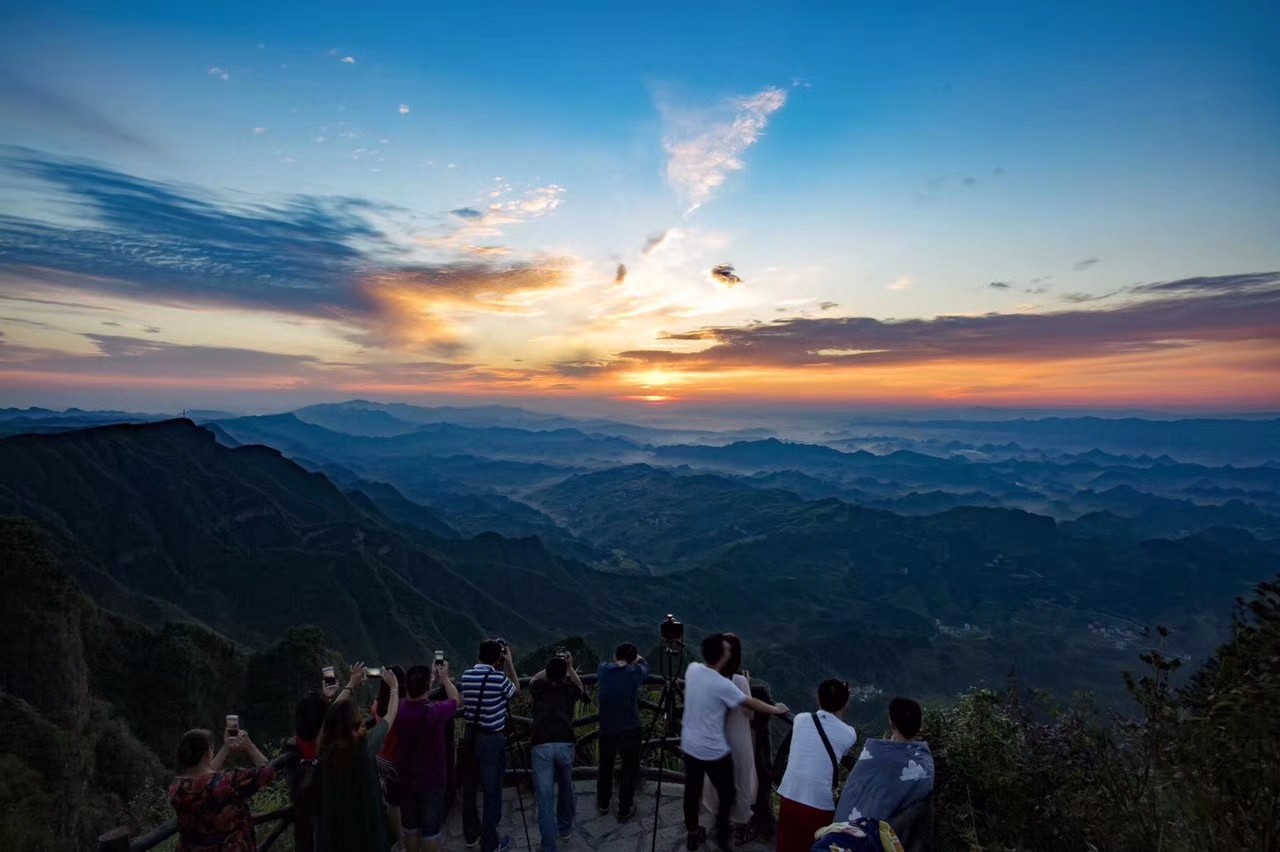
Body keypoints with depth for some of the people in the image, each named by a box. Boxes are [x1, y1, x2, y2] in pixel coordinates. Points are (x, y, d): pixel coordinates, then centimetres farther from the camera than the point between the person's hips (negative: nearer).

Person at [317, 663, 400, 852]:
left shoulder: (326, 746, -18)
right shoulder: (366, 744, -27)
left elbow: (335, 713, 0)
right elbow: (391, 716, -12)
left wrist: (351, 685, 6)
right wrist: (394, 687, 2)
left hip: (334, 820, 4)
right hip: (364, 819, -4)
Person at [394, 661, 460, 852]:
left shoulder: (399, 710, -15)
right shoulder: (436, 711, -27)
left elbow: (417, 698, 9)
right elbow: (455, 699, -3)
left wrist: (431, 676, 16)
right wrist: (444, 677, 10)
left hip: (406, 778, 4)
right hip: (432, 780, -4)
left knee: (410, 826, 22)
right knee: (431, 828, 11)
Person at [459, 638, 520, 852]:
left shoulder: (467, 675, -2)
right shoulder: (499, 678, -18)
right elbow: (516, 690, 3)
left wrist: (503, 665, 15)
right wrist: (509, 663, 4)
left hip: (470, 736, 6)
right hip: (492, 739, -6)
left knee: (470, 787, 19)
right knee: (492, 792, 6)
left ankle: (471, 834, 35)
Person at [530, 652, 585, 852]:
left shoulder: (539, 688, 10)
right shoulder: (570, 689, 10)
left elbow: (533, 679, 35)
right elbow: (580, 686, 35)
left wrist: (552, 666, 34)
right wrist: (569, 667, 32)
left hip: (541, 746, -1)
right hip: (565, 745, 1)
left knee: (545, 798, 4)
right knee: (566, 788, 25)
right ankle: (565, 828, 41)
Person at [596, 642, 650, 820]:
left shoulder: (603, 669, -6)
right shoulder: (635, 673, -11)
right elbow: (645, 666, 12)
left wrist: (617, 659, 30)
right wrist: (638, 658, 28)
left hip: (606, 729, 3)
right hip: (630, 730, -2)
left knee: (605, 767, 22)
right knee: (629, 770, 15)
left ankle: (603, 804, 38)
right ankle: (624, 810, 24)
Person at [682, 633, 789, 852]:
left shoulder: (692, 669, -11)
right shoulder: (722, 685, -27)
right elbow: (750, 703, -11)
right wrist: (775, 709, 5)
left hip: (689, 745, 6)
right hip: (714, 751, -6)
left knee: (692, 792, 22)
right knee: (726, 794, 19)